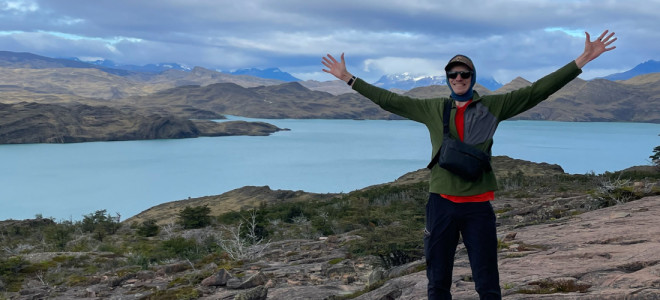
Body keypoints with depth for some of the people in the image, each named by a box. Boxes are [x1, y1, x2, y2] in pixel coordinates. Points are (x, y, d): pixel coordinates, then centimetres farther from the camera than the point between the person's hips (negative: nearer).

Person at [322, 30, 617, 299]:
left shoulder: (494, 106, 2)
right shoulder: (432, 109, 7)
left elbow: (538, 90, -1)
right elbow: (390, 100, 12)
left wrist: (582, 59, -6)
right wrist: (349, 78, 14)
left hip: (478, 206, -2)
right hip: (441, 204, 2)